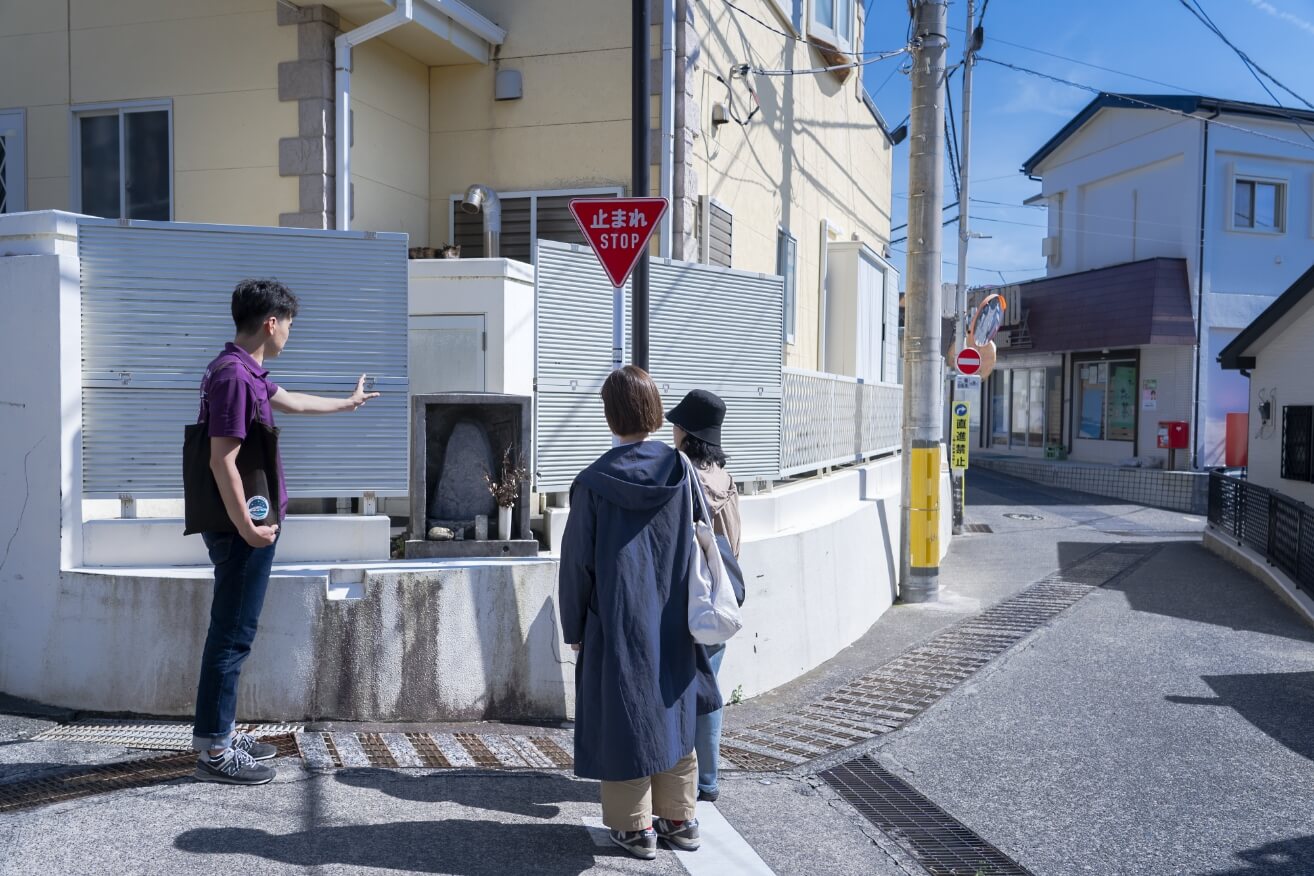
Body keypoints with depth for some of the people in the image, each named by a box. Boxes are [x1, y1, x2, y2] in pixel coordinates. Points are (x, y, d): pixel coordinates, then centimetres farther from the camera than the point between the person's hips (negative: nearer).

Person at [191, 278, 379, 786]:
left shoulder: (245, 372, 14)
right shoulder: (234, 376, -19)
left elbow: (291, 401, 33)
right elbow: (222, 460, -23)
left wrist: (347, 403, 47)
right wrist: (247, 527, -21)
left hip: (248, 523, 10)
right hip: (241, 529, -10)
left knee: (232, 630, 16)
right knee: (232, 634, -4)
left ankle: (218, 733, 26)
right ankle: (213, 750, 5)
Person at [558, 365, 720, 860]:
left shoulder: (592, 483, -13)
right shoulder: (680, 471, -6)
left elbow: (577, 563, -8)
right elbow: (699, 545, 0)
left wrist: (573, 630, 3)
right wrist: (693, 611, 12)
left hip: (616, 622, -3)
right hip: (671, 624, 3)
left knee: (625, 714, 9)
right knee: (672, 712, 16)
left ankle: (635, 826, 17)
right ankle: (679, 819, 24)